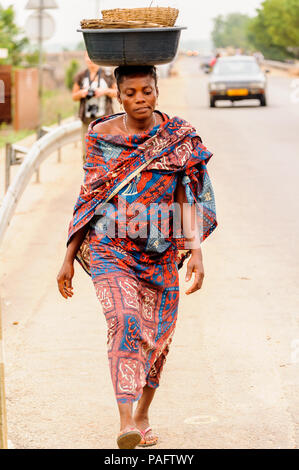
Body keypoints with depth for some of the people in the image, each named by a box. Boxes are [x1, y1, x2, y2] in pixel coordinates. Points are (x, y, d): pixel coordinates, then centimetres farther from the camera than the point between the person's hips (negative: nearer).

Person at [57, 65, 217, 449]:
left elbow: (189, 199, -3)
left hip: (160, 252, 2)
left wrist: (196, 251, -16)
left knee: (156, 336, 9)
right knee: (123, 322, -23)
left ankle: (143, 414, 33)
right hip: (110, 248, -2)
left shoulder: (180, 139, 0)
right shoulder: (101, 136, 1)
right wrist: (68, 258, 5)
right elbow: (89, 199, 6)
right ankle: (126, 423, -30)